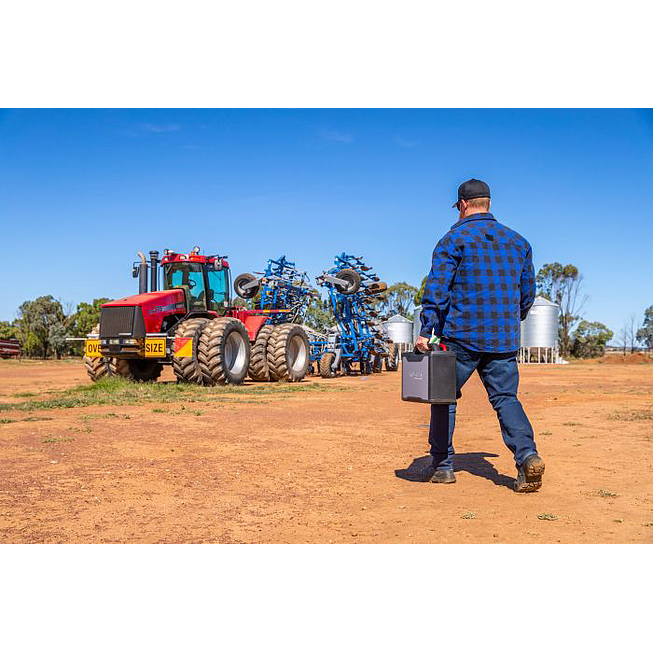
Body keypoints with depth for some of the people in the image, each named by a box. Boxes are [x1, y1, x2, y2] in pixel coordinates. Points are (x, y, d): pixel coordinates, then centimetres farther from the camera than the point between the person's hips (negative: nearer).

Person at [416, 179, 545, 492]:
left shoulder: (454, 238, -3)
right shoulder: (518, 241, 13)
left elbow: (436, 290, -12)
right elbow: (527, 293, 18)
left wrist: (425, 331, -12)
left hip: (461, 336, -4)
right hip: (505, 340, 4)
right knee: (505, 398, 9)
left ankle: (442, 465, 15)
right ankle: (527, 455, -12)